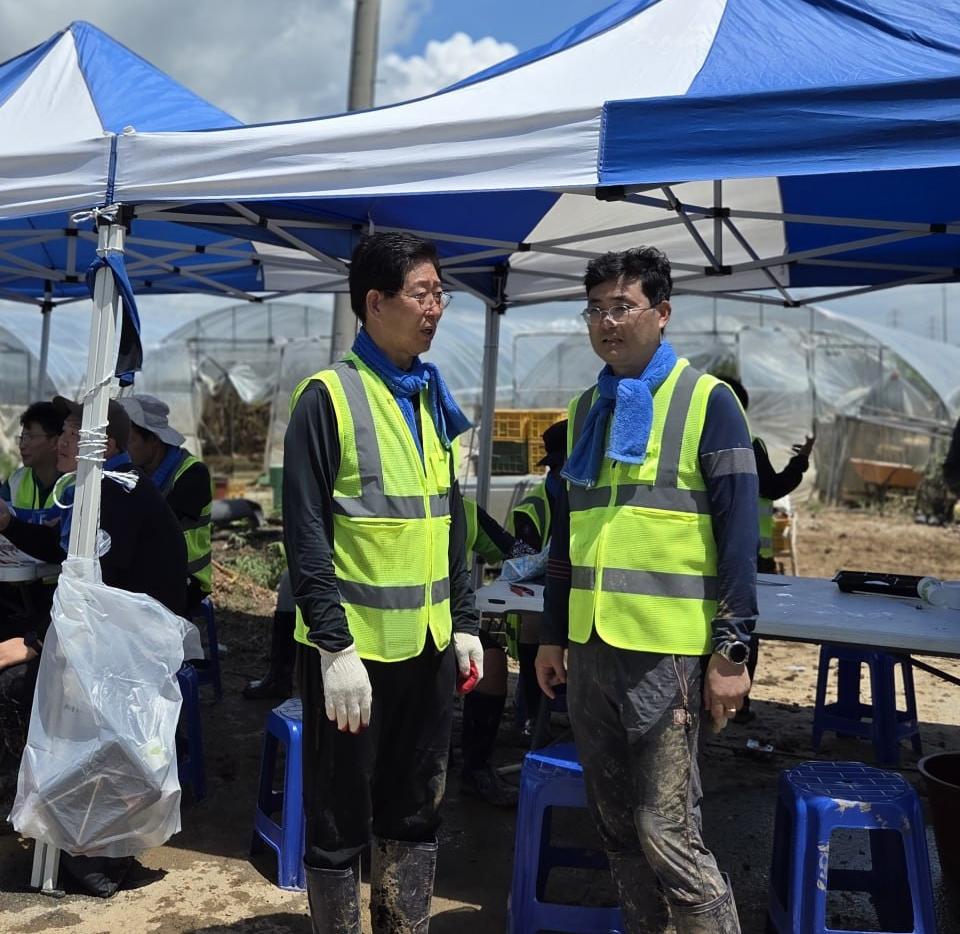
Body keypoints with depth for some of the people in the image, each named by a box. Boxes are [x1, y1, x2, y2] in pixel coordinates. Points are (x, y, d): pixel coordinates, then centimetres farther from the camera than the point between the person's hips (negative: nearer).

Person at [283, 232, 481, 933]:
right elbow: (306, 531, -14)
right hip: (355, 646, -7)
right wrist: (335, 646, -17)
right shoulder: (329, 396, -10)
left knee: (417, 815, 17)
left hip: (428, 645, 7)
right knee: (340, 824, 7)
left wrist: (465, 622, 12)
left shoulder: (432, 400, 12)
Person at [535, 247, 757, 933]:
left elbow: (739, 532, -8)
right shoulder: (586, 410, 13)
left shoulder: (706, 401, -5)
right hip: (589, 646, 6)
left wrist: (733, 650, -12)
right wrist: (552, 635, 16)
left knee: (665, 830, -5)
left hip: (665, 649, -6)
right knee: (616, 824, 14)